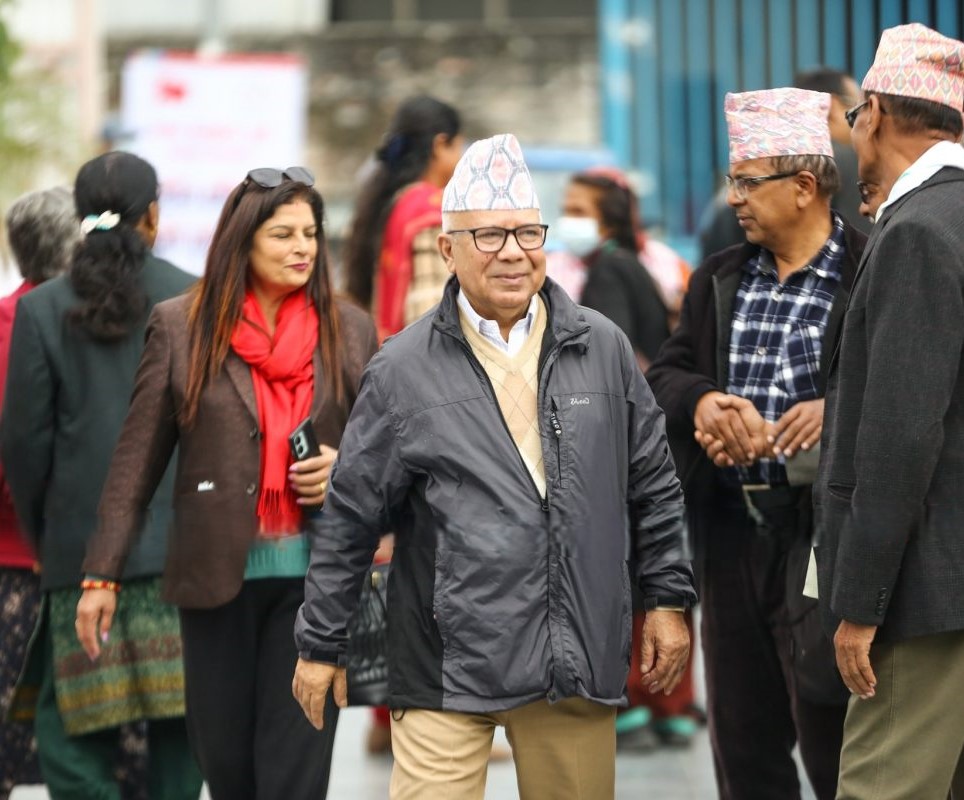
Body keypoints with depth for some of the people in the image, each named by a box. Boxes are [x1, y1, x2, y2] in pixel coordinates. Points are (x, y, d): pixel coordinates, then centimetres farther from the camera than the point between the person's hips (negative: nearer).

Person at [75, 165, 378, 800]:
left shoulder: (349, 331, 4)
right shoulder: (181, 327, 1)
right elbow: (136, 461, 3)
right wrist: (103, 573, 0)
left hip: (313, 577, 0)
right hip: (217, 575, 0)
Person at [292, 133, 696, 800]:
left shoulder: (602, 347, 8)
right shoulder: (404, 370, 1)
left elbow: (653, 488, 15)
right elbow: (349, 518, 5)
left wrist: (668, 600, 11)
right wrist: (321, 645, 7)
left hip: (579, 665, 3)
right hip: (448, 663, -2)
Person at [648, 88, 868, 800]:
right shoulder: (720, 281, 15)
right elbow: (666, 374, 12)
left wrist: (841, 410, -25)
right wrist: (705, 403, -9)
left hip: (821, 525, -6)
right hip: (732, 530, 7)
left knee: (829, 732, -5)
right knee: (743, 738, 13)